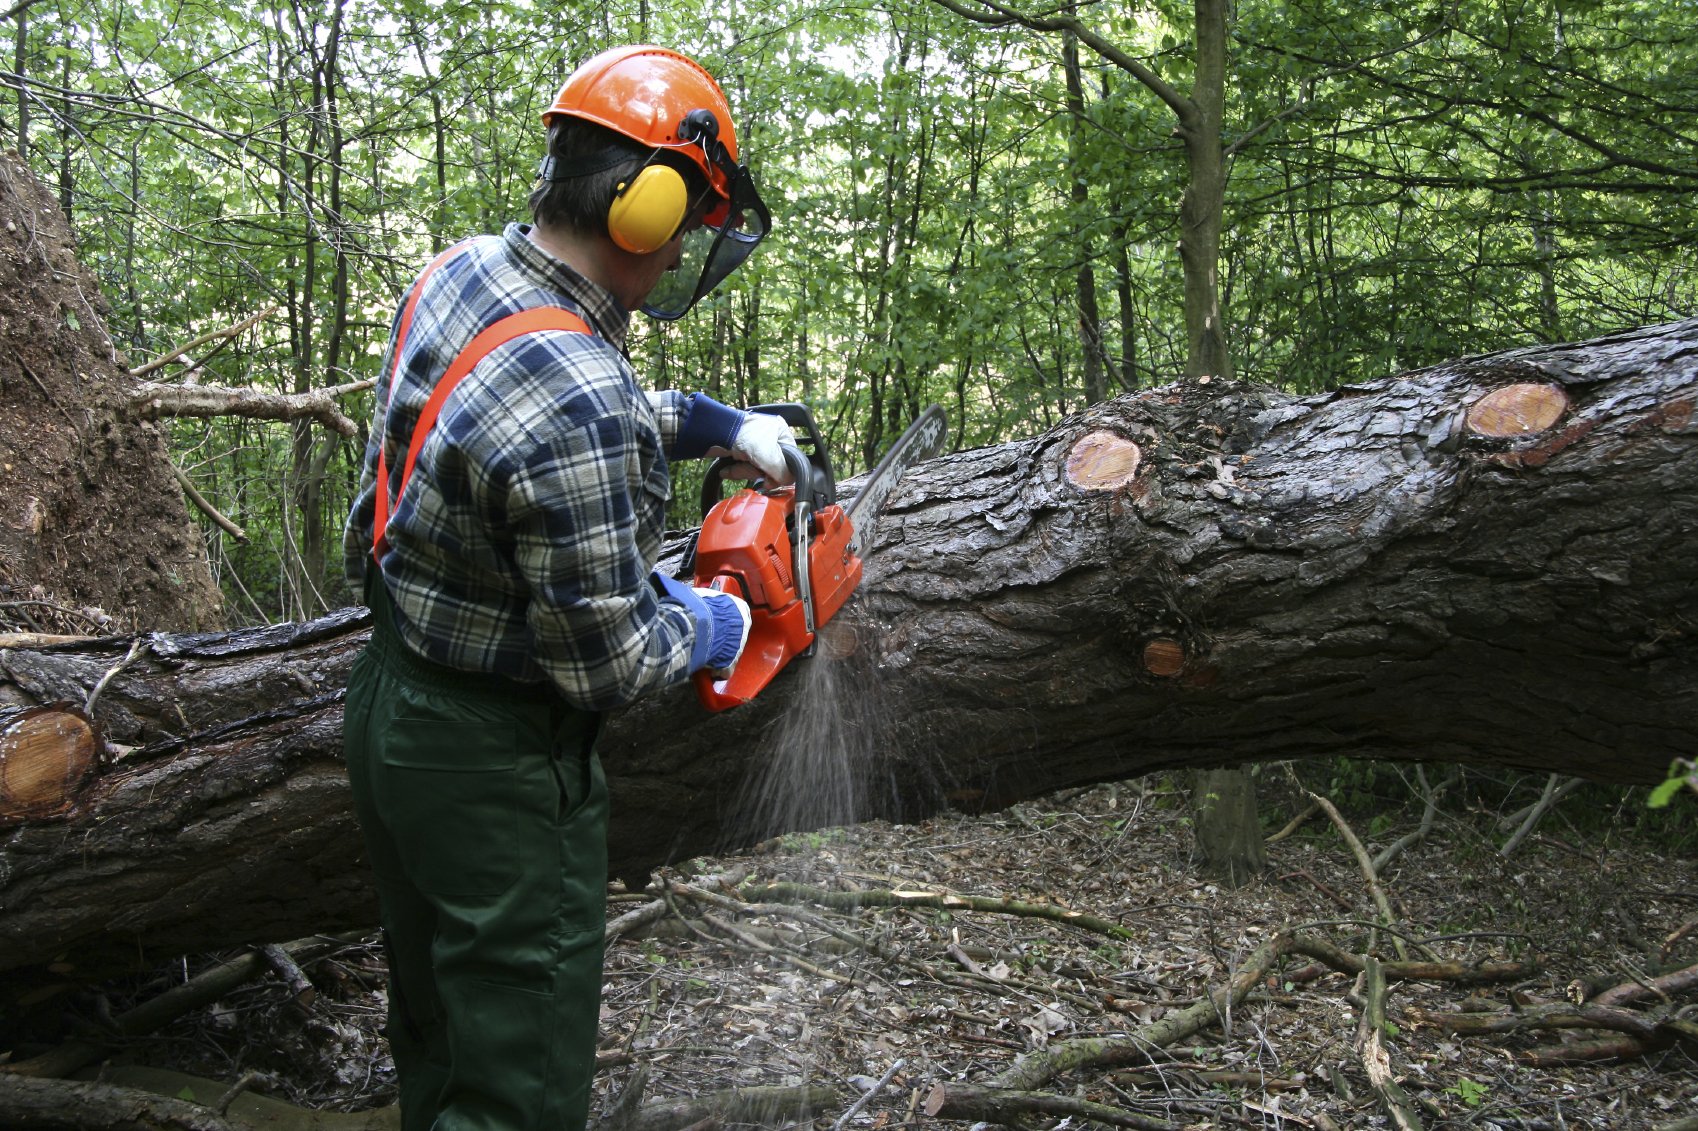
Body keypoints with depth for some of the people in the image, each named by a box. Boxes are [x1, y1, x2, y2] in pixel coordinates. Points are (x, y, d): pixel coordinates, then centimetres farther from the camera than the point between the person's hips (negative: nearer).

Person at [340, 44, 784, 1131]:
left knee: (437, 1031, 27)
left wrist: (718, 423, 10)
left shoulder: (462, 271, -2)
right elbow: (606, 662, -22)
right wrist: (710, 624, -3)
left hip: (387, 704, 10)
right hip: (496, 759, -10)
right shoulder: (577, 402, -31)